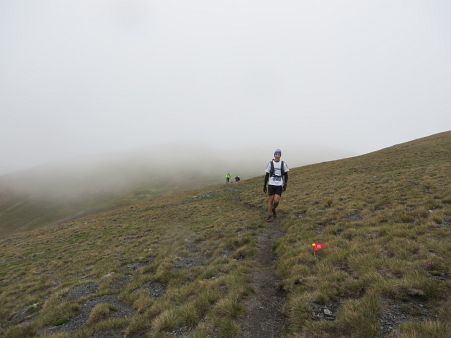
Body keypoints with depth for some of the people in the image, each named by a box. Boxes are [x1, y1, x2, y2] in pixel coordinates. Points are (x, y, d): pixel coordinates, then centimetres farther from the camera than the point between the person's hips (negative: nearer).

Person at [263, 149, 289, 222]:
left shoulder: (283, 164, 2)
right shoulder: (270, 164, 0)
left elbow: (286, 175, 9)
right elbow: (266, 176, 4)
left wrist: (285, 185, 0)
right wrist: (264, 186, 4)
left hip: (279, 186, 0)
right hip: (271, 185, 0)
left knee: (276, 201, -8)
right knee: (270, 201, 0)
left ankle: (273, 209, 26)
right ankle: (270, 216, 14)